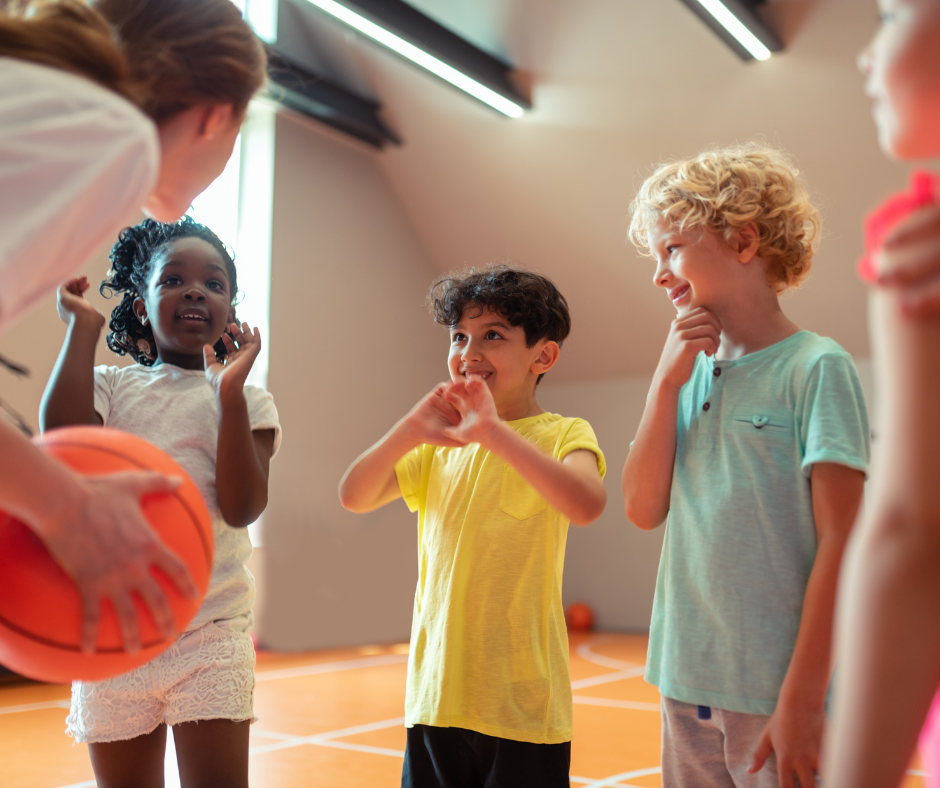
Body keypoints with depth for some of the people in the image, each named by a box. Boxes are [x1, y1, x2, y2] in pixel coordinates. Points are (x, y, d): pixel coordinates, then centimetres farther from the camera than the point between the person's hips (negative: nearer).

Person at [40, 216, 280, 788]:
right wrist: (82, 329, -9)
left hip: (210, 630, -1)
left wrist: (230, 392, -16)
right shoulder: (110, 386, 4)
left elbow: (242, 509, -12)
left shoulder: (244, 401, 1)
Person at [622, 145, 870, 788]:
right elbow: (644, 510, 1)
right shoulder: (688, 372, 8)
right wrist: (668, 383, -7)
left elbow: (840, 543, -13)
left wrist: (803, 700, -16)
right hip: (686, 683, 6)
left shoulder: (817, 368, -9)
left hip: (778, 693, -5)